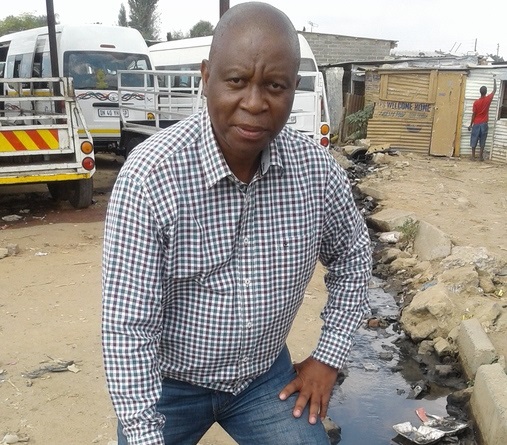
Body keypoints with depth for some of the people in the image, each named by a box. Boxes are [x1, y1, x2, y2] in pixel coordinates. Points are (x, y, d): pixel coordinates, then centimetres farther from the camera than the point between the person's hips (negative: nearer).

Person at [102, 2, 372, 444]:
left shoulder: (316, 167, -15)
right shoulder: (150, 175, -26)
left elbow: (353, 255, 4)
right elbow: (127, 325, -22)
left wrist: (328, 357, 1)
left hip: (267, 373, 3)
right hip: (169, 380, -2)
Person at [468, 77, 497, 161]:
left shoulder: (476, 102, -9)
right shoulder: (488, 99, -6)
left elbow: (474, 114, -6)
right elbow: (494, 90, 11)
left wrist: (470, 125, 1)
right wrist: (494, 81, 23)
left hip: (476, 124, -1)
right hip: (484, 124, 1)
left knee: (474, 141, 5)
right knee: (482, 141, 5)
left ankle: (473, 156, 4)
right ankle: (480, 157, 5)